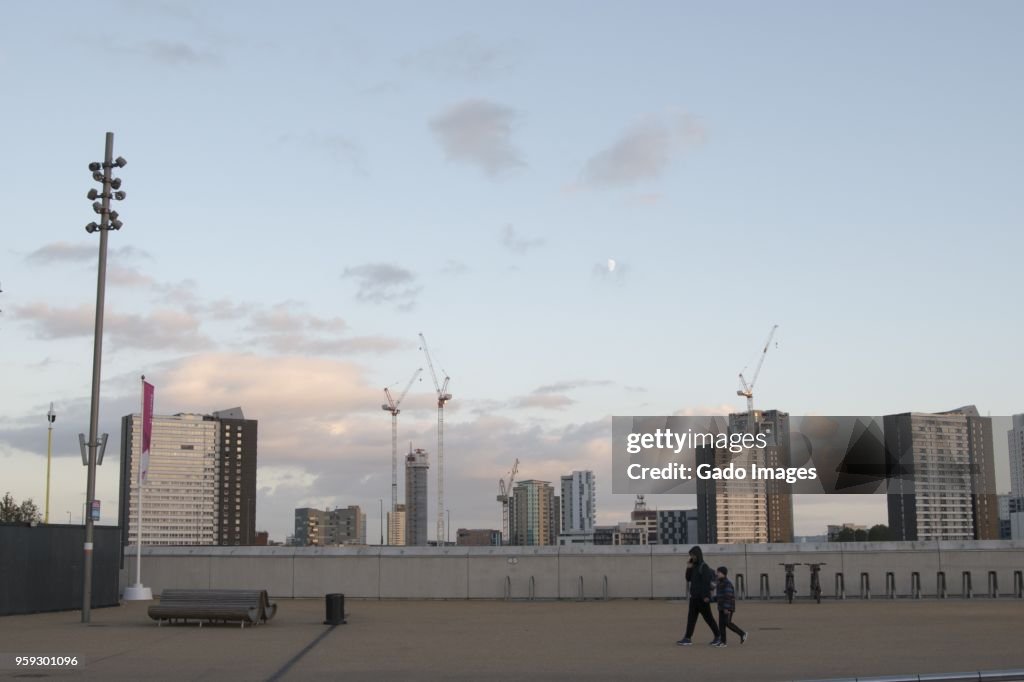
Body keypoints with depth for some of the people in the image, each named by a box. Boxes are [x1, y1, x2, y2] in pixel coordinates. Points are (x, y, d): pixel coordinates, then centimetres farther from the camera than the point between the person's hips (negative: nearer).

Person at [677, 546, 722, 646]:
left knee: (708, 617, 2)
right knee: (691, 618, 2)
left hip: (702, 598, -8)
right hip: (694, 597, 8)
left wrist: (706, 596, -23)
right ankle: (688, 638, 0)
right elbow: (688, 579, 13)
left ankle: (718, 636, 15)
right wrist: (688, 569, -2)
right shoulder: (694, 566, 13)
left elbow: (706, 581, -18)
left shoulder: (704, 567, -12)